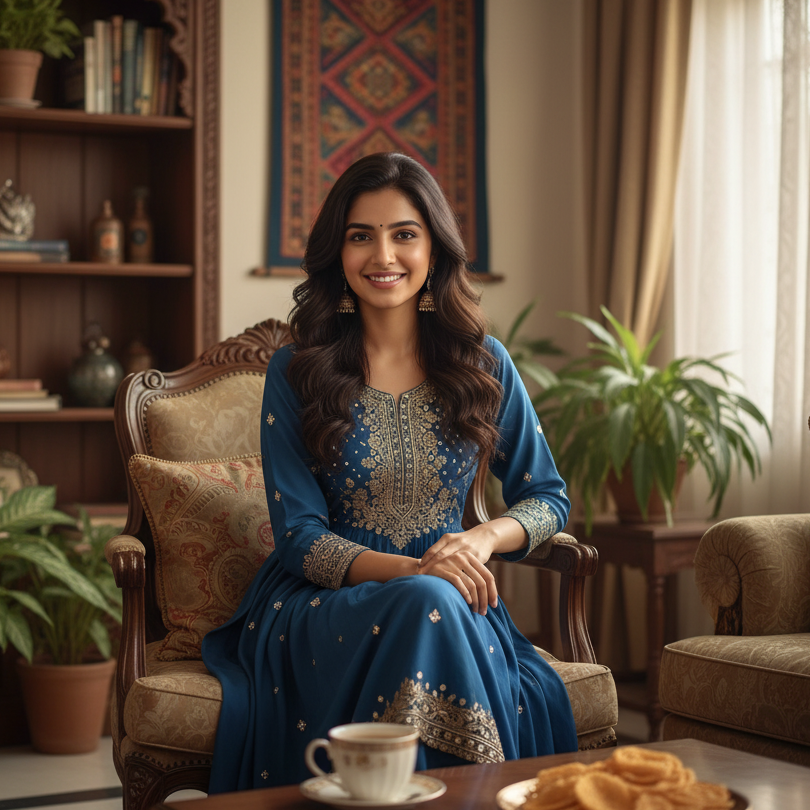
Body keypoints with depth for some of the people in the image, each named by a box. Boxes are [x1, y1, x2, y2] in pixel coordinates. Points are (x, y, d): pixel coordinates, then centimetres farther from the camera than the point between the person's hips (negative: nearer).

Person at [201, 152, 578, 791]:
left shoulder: (483, 364, 7)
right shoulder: (296, 373, 0)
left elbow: (548, 497, 13)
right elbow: (299, 536, -4)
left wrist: (484, 538, -10)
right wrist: (411, 570, -21)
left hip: (453, 600, 2)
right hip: (322, 602, -1)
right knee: (424, 607, -36)